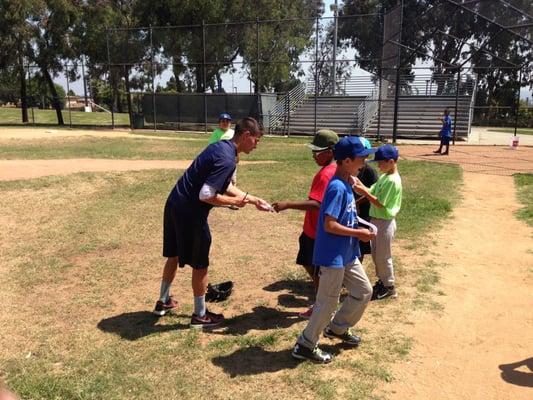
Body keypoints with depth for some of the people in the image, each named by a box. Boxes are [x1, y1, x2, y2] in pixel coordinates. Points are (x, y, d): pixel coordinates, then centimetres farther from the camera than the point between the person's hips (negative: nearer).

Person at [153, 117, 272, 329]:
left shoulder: (220, 146, 9)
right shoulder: (227, 159, -22)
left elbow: (225, 186, 19)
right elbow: (206, 195, -27)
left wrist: (252, 199, 17)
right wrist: (234, 202, -12)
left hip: (175, 204, 10)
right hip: (189, 212, -10)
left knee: (174, 255, 24)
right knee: (200, 264, 7)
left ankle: (163, 302, 42)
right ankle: (200, 315, 23)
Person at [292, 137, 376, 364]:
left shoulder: (346, 184, 7)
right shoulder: (337, 187, -22)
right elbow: (329, 225, -26)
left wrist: (359, 231, 7)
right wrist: (358, 233, -17)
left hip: (347, 254, 10)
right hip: (333, 256, -10)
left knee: (364, 291, 18)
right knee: (328, 301, 2)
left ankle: (337, 328, 35)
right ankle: (305, 345, 17)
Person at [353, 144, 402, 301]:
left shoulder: (393, 181, -21)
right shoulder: (383, 177, 8)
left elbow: (380, 203, -22)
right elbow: (371, 192, 5)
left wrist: (363, 191, -22)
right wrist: (360, 186, -11)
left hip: (385, 222, -9)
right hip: (376, 220, 9)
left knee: (383, 256, 4)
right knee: (375, 254, 19)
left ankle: (389, 287, 19)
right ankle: (382, 281, 34)